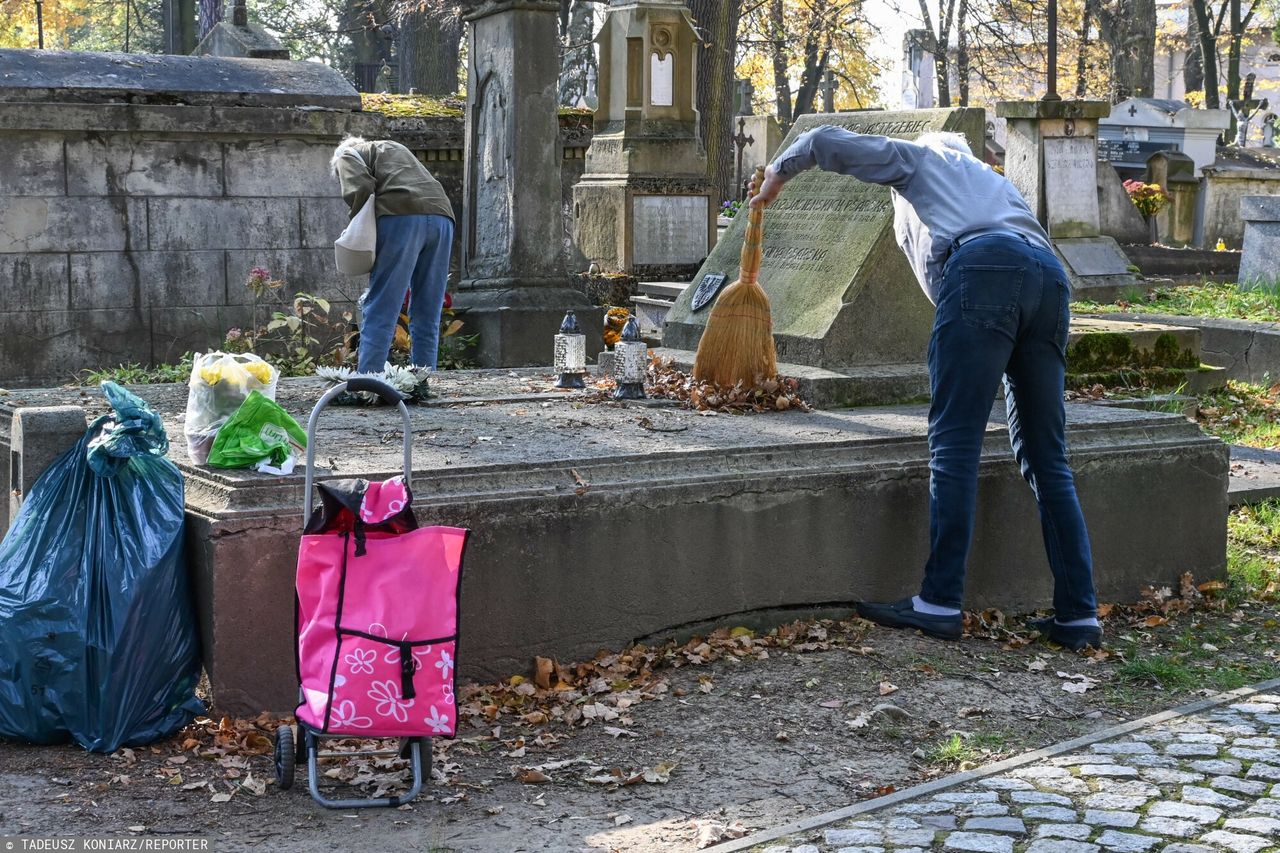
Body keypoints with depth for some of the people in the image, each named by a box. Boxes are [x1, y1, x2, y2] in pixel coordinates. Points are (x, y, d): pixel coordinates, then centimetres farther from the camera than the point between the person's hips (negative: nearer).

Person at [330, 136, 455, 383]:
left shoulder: (347, 155, 20)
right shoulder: (395, 148, 38)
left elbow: (359, 189, -3)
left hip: (402, 216, -6)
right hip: (442, 216, 6)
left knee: (380, 310, -6)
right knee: (427, 314, 9)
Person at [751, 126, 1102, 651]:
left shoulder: (915, 157, 27)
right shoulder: (988, 175, 42)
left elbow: (827, 141, 18)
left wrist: (778, 175, 36)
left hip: (982, 271, -6)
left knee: (954, 446, -7)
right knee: (1047, 459, 6)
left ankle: (940, 603, -10)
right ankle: (1078, 616, 3)